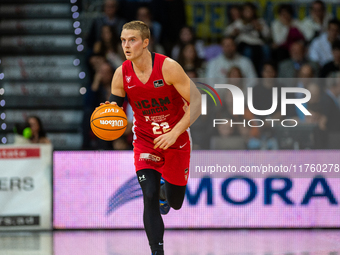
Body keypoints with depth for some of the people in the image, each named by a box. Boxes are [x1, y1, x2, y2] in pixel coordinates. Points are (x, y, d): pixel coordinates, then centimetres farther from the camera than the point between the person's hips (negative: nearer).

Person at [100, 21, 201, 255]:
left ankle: (166, 190, 49)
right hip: (145, 141, 1)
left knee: (175, 202, 12)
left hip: (176, 140, -1)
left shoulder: (168, 67, -22)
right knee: (150, 198, -17)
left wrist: (174, 134, -27)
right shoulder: (121, 74, -11)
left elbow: (197, 103, -20)